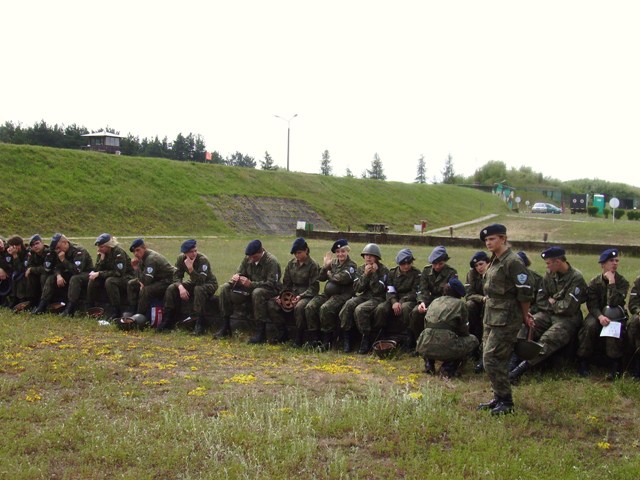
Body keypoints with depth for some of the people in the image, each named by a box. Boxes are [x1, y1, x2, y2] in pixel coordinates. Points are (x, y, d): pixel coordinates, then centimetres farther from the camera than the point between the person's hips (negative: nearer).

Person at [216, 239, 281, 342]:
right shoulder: (248, 259, 3)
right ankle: (225, 327, -6)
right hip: (250, 289, 7)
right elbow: (239, 272, 14)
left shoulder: (271, 261, -17)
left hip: (269, 291, -7)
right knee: (225, 288, -9)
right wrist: (236, 277, -13)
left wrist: (251, 284, -33)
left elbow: (271, 284, -23)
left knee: (257, 292, -42)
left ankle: (261, 333, -37)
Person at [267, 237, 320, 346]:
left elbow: (314, 288, -8)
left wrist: (301, 296, -22)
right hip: (292, 293, 6)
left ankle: (299, 338, -22)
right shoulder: (291, 264, 12)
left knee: (299, 307, -40)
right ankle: (283, 333, -3)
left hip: (307, 295, -6)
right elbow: (286, 283, 16)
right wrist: (281, 295, -3)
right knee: (271, 304, -18)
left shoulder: (313, 265, -5)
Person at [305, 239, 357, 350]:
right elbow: (321, 278, 12)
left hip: (343, 295, -6)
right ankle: (313, 338, -11)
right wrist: (325, 265, -2)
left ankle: (327, 341, -22)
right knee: (310, 307, -17)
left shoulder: (351, 265, 0)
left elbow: (342, 279, -17)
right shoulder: (333, 262, 17)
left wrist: (329, 275, -1)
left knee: (325, 309, -32)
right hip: (328, 293, 6)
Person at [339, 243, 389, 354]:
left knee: (360, 309, -34)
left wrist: (374, 274, -14)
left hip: (377, 298, -5)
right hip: (362, 297, 5)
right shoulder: (360, 269, 14)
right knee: (348, 305, -27)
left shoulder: (383, 270, -2)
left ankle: (366, 340, -21)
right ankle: (346, 338, -22)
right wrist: (365, 275, -7)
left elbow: (378, 290, -10)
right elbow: (356, 288, 3)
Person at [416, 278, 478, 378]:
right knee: (473, 340, 19)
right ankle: (449, 367, 1)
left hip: (425, 348, 5)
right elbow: (464, 330, 12)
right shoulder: (460, 303, 7)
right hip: (446, 348, -5)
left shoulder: (434, 302, 20)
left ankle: (429, 363, 14)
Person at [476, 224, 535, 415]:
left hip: (505, 319, -10)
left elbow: (525, 292, -17)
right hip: (491, 317, 10)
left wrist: (525, 316, -6)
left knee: (492, 358, -11)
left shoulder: (513, 262, -16)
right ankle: (498, 397, 21)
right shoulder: (495, 261, 14)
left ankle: (506, 402, -2)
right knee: (491, 358, 12)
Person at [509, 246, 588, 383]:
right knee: (525, 326, -20)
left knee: (548, 339, -30)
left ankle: (522, 368, -34)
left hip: (568, 319, -6)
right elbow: (540, 301, 6)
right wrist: (556, 305, -9)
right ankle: (514, 362, -28)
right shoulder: (550, 275, 6)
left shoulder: (576, 278, -14)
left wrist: (552, 303, -3)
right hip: (549, 314, 6)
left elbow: (568, 308, -18)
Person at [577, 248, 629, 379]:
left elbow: (613, 303, -19)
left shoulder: (622, 282, -4)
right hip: (597, 314, 1)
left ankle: (615, 366, -30)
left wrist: (611, 282, -20)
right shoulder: (594, 282, 1)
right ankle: (583, 363, -21)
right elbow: (592, 304, -10)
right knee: (589, 325, -32)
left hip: (616, 315, -1)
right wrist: (600, 316, -30)